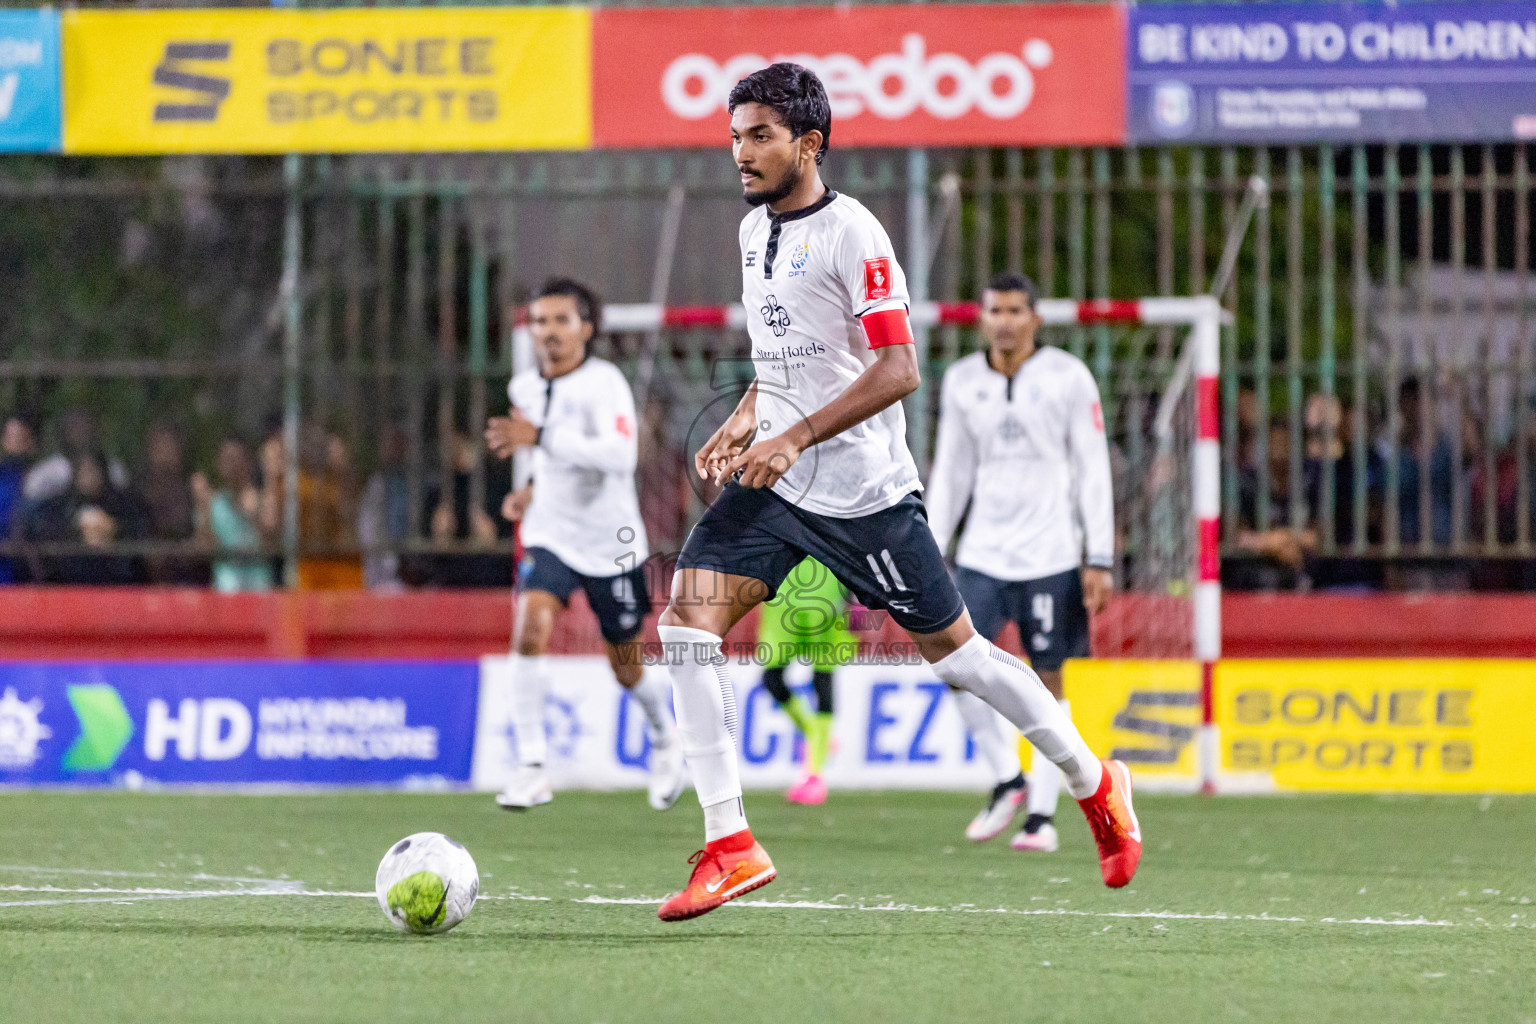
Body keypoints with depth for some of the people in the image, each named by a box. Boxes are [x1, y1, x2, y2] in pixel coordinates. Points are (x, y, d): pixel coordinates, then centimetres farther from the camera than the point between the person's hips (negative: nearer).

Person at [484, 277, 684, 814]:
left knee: (627, 669, 10)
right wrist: (534, 488, 7)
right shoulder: (525, 388, 4)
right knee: (530, 628, -23)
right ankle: (531, 767, -22)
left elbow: (620, 455, -33)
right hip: (551, 537, 4)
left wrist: (541, 437, -36)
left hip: (611, 544, -4)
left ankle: (664, 739, 43)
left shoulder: (603, 382, -17)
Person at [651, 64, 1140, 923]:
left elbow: (898, 370, -20)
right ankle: (730, 844, -10)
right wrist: (746, 420, 8)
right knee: (688, 616, -12)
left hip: (865, 490, -7)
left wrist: (796, 436, -25)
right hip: (774, 486, 7)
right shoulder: (754, 228, 10)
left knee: (951, 648, 3)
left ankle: (1095, 782, 25)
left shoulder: (851, 234, -15)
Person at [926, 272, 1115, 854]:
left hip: (1050, 554, -3)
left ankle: (1043, 814, 5)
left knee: (1047, 677, -1)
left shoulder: (1067, 378, -3)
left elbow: (1093, 472, -2)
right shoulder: (961, 382, 8)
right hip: (982, 552, 3)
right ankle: (1007, 779, 9)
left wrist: (1100, 561, -7)